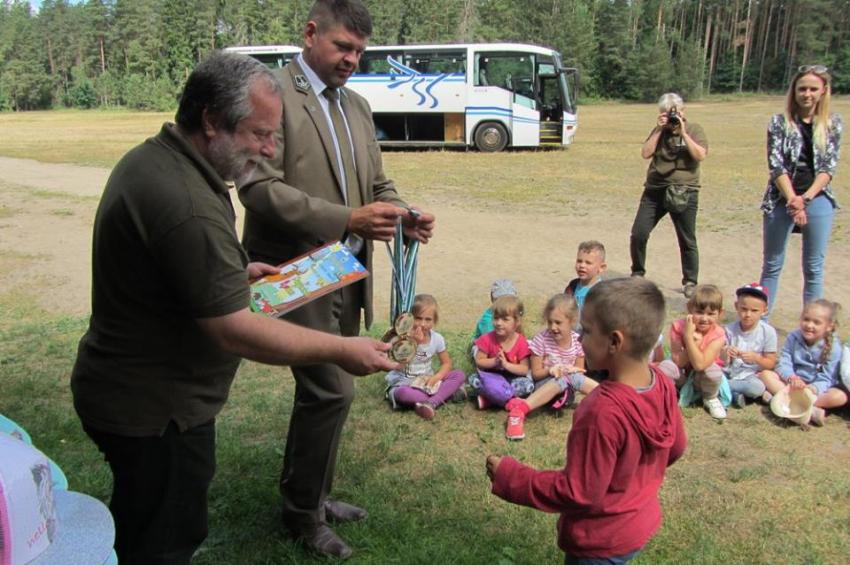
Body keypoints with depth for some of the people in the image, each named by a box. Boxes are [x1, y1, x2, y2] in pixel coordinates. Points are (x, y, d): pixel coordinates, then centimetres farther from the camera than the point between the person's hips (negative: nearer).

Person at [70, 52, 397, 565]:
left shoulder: (149, 158, 2)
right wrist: (342, 351, -21)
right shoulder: (188, 206, -31)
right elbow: (234, 331, -28)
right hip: (155, 412, -10)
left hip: (123, 385, 10)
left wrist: (234, 272, 9)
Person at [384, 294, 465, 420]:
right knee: (402, 393, -40)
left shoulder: (437, 338, -4)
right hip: (404, 383, -4)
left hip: (427, 382, 4)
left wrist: (436, 377, -15)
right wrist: (414, 343, -30)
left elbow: (446, 363, 6)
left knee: (459, 375, -15)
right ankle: (446, 393, -26)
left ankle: (431, 403, -31)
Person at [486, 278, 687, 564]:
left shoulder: (603, 413, -35)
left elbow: (577, 493, -27)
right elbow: (675, 447, 5)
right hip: (641, 523, 7)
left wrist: (509, 477, -19)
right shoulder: (662, 384, -12)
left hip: (601, 542, -7)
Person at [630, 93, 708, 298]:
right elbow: (645, 153, -4)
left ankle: (690, 282, 16)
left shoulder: (694, 130, 2)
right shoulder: (659, 131, 10)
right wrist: (659, 130, -8)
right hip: (655, 190, 3)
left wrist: (683, 133, -15)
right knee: (638, 234, -3)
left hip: (684, 192, -3)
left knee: (687, 241, 3)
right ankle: (637, 273, 16)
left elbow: (700, 155, -14)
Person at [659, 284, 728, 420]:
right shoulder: (678, 327, -19)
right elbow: (678, 362, -23)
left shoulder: (718, 334, -22)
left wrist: (688, 336, -39)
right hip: (681, 376, 0)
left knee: (713, 369, -34)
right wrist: (694, 341, -35)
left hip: (701, 379, 0)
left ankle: (711, 399, 0)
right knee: (665, 366, -33)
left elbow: (699, 365, -34)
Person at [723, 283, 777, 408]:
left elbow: (771, 364, -3)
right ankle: (734, 393, -12)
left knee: (758, 388, -36)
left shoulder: (768, 332, -6)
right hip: (729, 373, 1)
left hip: (750, 375, 0)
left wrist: (755, 358, -23)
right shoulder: (729, 330, -4)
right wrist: (725, 354, -26)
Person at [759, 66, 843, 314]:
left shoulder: (833, 123, 5)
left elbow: (829, 166, -2)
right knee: (772, 265, 7)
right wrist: (793, 199, -17)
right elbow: (776, 164, -7)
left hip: (818, 201, 1)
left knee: (814, 268, 6)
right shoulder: (779, 122, 0)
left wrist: (806, 197, -16)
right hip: (781, 201, -1)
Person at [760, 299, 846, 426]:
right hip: (793, 384, 2)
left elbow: (825, 379, -15)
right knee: (766, 374, -21)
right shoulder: (793, 338, -5)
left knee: (840, 396, -31)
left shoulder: (833, 347, -12)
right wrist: (791, 377, -33)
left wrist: (813, 388, -38)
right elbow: (784, 364, -10)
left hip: (816, 388, -2)